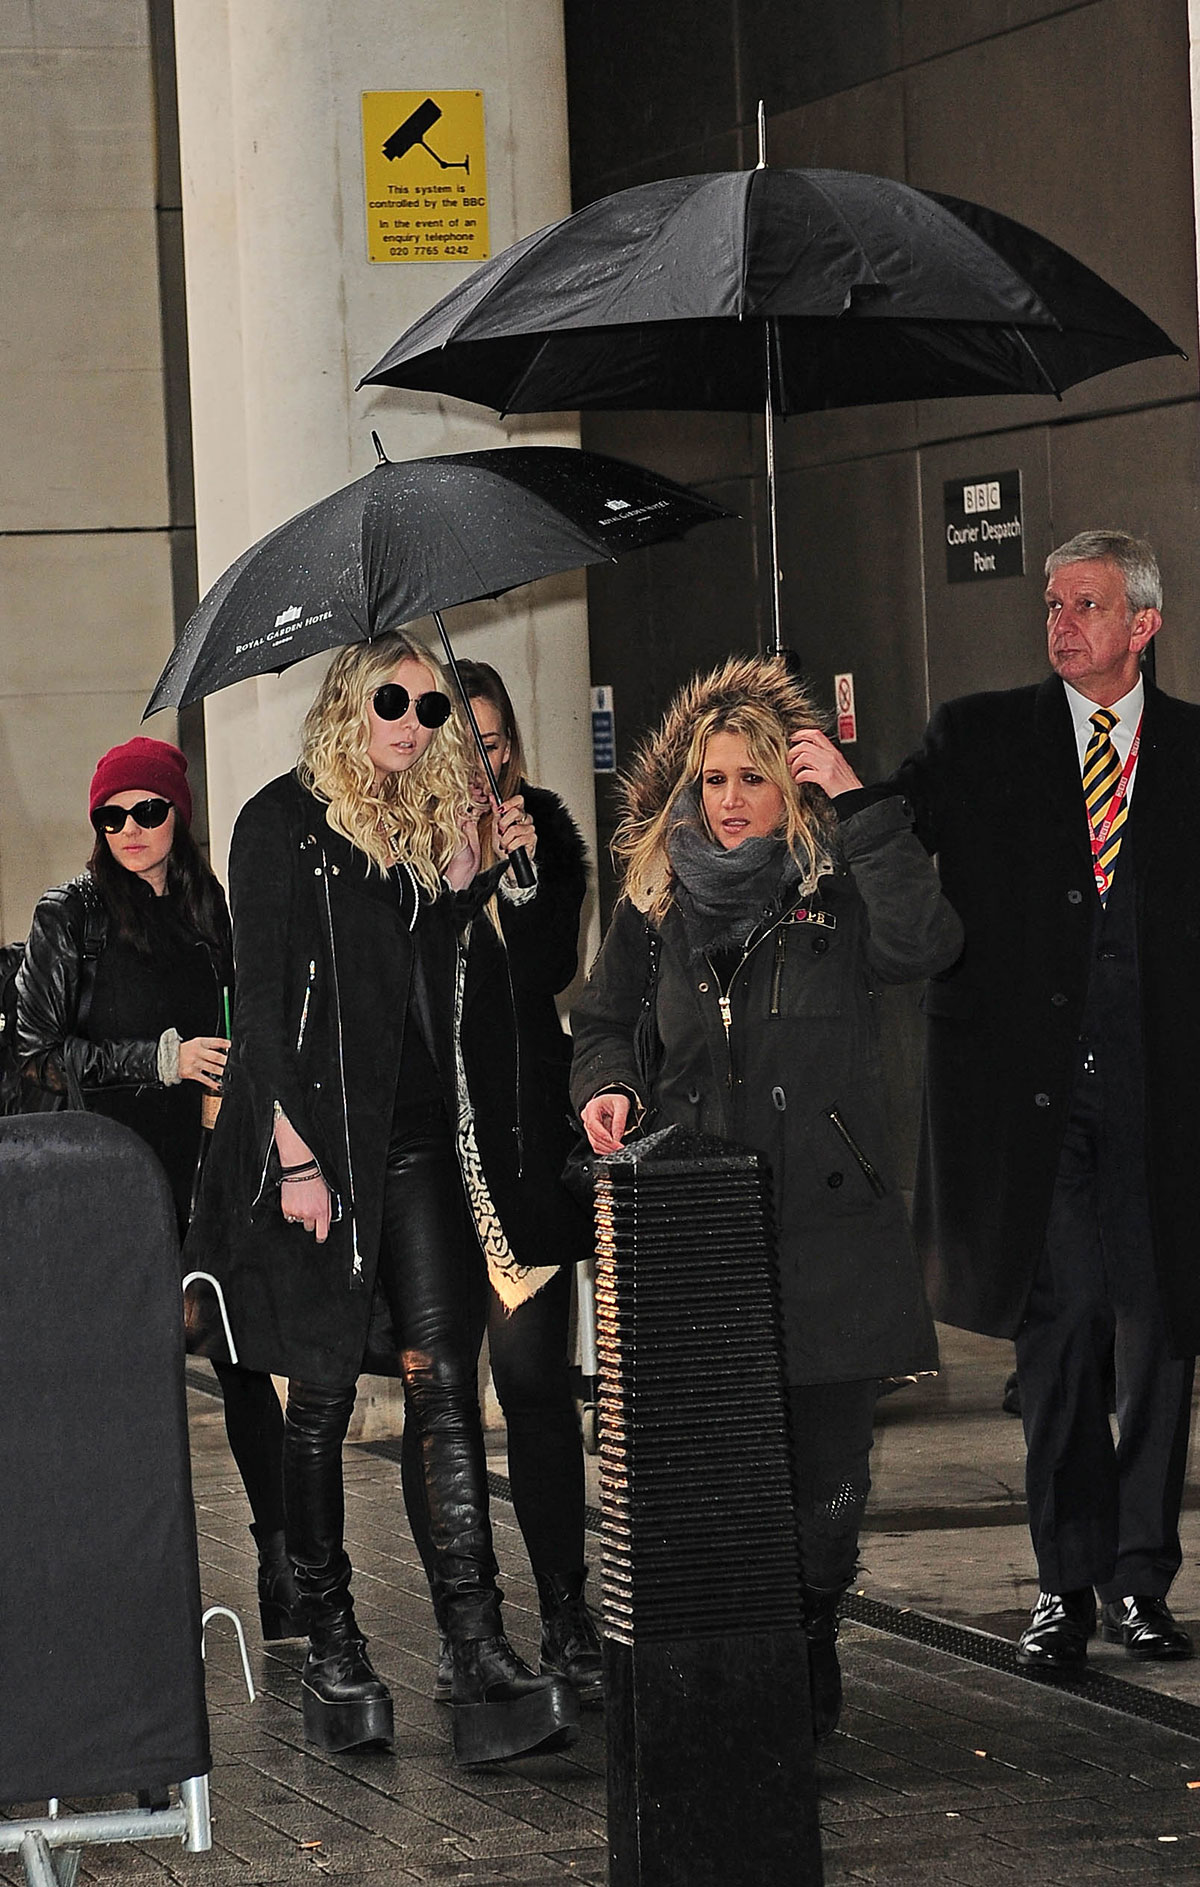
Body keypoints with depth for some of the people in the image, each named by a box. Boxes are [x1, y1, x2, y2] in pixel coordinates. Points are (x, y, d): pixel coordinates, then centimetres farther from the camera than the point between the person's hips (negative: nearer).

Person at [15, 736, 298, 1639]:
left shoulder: (208, 911, 13)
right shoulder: (72, 914, 1)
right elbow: (40, 1053, -3)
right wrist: (161, 1058, -10)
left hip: (210, 1165, 3)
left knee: (246, 1357, -3)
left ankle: (283, 1565, -1)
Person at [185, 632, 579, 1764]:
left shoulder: (433, 827, 14)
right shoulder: (285, 822, -2)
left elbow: (451, 983, 15)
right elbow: (262, 999, -7)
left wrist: (471, 878, 4)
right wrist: (294, 1152, -13)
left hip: (418, 1141, 4)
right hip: (319, 1138, -4)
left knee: (444, 1383, -6)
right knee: (322, 1395, 2)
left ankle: (478, 1650, -12)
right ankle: (330, 1644, 12)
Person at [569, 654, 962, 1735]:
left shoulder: (838, 893, 1)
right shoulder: (659, 900, 10)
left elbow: (924, 946, -21)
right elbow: (602, 1018, 25)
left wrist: (858, 803, -19)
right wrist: (608, 1086, 3)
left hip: (828, 1218, -2)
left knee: (824, 1463, 2)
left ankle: (810, 1657, 20)